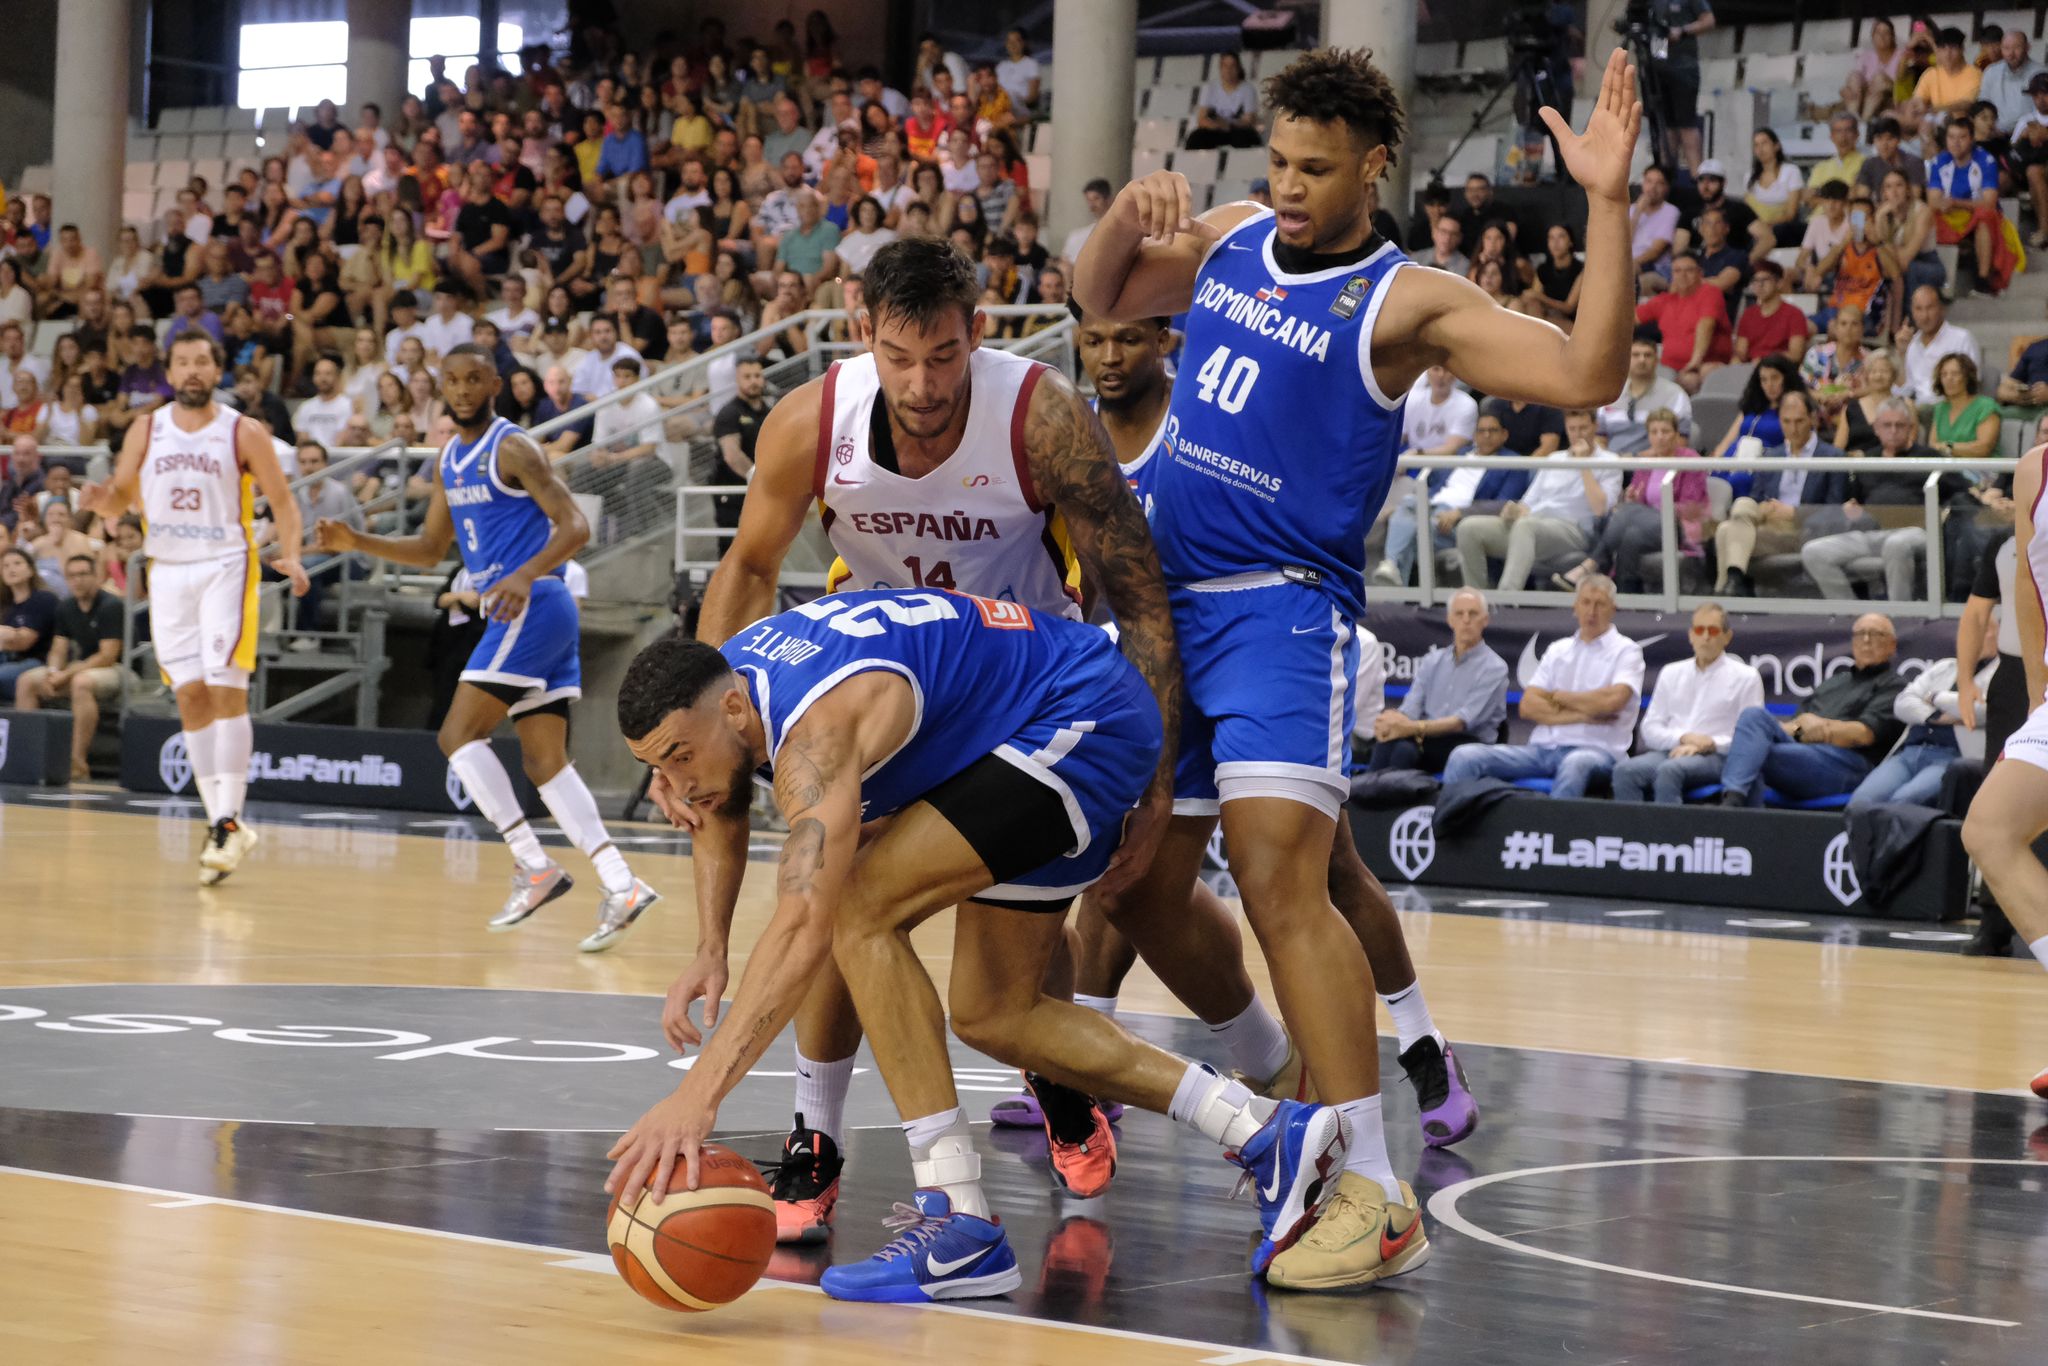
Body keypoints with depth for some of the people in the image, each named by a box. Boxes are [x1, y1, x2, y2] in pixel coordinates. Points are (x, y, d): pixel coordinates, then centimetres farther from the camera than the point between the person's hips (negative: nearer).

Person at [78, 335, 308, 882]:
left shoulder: (244, 433, -2)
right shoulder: (146, 431, 7)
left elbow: (281, 500, 2)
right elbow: (120, 497, 10)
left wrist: (291, 555, -14)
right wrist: (101, 499, -14)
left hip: (226, 566, -3)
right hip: (168, 570, 3)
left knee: (226, 688, -14)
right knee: (190, 694, 1)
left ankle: (230, 820, -13)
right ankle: (218, 822, 7)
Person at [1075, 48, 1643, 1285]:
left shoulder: (1408, 301, -8)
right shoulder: (1233, 240, 11)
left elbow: (1585, 376, -18)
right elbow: (1102, 298, 23)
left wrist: (1608, 202, -27)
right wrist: (1128, 215, 1)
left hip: (1283, 611, -7)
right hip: (1168, 598, 7)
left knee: (1280, 874, -23)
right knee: (1149, 881, 12)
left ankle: (1371, 1189, -22)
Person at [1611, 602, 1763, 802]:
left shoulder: (1745, 677, 11)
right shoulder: (1671, 673, 22)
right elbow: (1649, 730, 15)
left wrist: (1708, 745, -12)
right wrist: (1684, 737, -4)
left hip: (1715, 757, -4)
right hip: (1670, 751, 4)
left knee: (1669, 770, -38)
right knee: (1625, 770, -30)